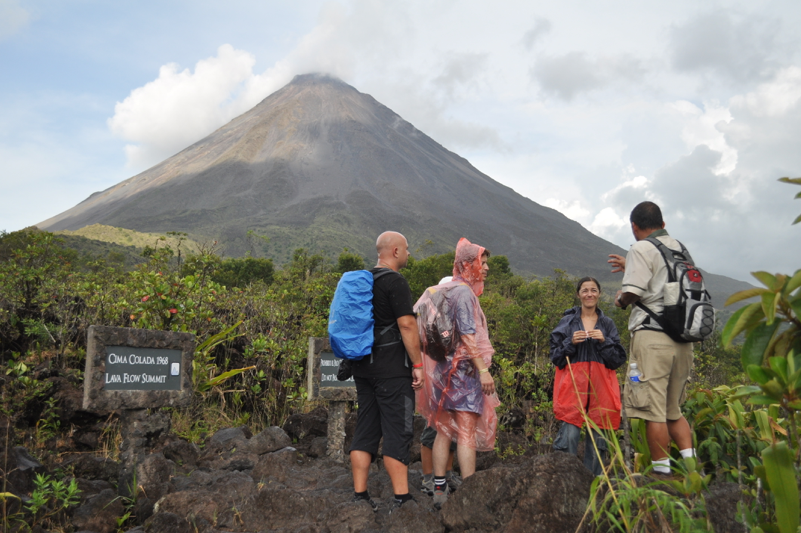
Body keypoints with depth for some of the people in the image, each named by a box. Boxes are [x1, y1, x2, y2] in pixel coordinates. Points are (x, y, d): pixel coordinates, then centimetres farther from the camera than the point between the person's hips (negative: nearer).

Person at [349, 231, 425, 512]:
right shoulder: (395, 281, -11)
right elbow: (407, 324, -18)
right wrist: (418, 364, -13)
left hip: (363, 365, 8)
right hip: (391, 369, -8)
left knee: (365, 429, 10)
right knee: (397, 431, -4)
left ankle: (359, 495, 13)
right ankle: (402, 499, -1)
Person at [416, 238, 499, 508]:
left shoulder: (444, 291, 17)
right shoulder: (463, 292, -11)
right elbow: (468, 335, -19)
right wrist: (483, 369, -21)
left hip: (443, 369, 9)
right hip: (463, 367, -9)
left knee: (444, 431, 10)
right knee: (467, 434, -8)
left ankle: (439, 489, 14)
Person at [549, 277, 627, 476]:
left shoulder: (607, 324, 14)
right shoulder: (567, 321, 10)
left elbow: (619, 358, 8)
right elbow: (555, 356, 7)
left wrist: (604, 341, -7)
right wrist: (571, 342, -9)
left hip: (600, 386, 2)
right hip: (573, 384, -2)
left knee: (598, 435, 0)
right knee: (569, 432, -12)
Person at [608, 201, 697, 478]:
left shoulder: (641, 249, -5)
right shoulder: (680, 248, 16)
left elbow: (631, 293, -14)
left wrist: (620, 300, 8)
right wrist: (630, 267, 36)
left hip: (652, 335, -7)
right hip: (683, 338, 8)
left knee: (652, 409, -2)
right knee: (674, 410, 16)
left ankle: (662, 471, 0)